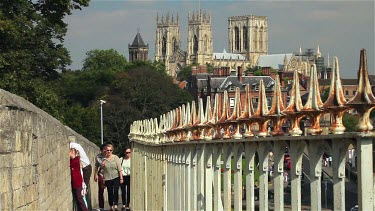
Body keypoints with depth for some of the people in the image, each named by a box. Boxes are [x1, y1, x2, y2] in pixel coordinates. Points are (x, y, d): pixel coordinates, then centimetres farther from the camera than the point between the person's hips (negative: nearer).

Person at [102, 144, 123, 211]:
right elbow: (103, 170, 18)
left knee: (115, 192, -13)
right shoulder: (104, 159, 6)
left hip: (116, 178, -3)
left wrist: (121, 178, -7)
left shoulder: (115, 157, -2)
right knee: (110, 193, 5)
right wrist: (102, 166, -5)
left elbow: (120, 169, -3)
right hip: (108, 179, 3)